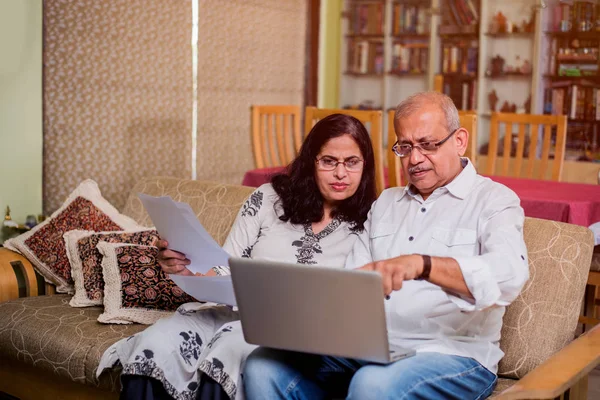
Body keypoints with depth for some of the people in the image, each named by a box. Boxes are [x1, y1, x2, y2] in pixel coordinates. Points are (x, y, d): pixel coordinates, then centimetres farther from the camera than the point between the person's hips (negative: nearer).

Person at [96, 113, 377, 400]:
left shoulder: (367, 225, 5)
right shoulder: (268, 199, 9)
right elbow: (226, 273, 9)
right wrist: (188, 267, -13)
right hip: (233, 310, 2)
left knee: (230, 348, -36)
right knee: (155, 344, -28)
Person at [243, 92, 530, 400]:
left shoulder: (493, 200, 0)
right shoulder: (385, 203, 20)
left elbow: (510, 274, -21)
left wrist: (421, 265, -36)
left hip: (452, 354, -5)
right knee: (263, 367, -16)